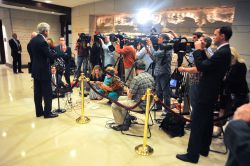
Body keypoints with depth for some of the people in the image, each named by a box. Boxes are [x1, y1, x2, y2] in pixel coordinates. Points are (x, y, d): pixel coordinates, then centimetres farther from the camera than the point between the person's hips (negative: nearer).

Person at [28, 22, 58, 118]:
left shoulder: (33, 40, 9)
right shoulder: (43, 42, -19)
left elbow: (31, 53, 15)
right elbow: (50, 56, -20)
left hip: (35, 70, 9)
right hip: (43, 71, -9)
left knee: (37, 92, 13)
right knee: (47, 92, 1)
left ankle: (39, 112, 23)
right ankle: (47, 113, 9)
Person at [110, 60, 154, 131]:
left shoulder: (136, 79, -22)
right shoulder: (150, 76, 5)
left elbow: (130, 96, -15)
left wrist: (127, 90, 6)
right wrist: (131, 90, 17)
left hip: (140, 105, -9)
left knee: (114, 105, 0)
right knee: (121, 99, 25)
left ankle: (120, 125, 12)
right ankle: (127, 119, 30)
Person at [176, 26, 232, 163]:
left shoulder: (222, 53, -20)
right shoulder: (224, 51, 12)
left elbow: (201, 66, -24)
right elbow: (207, 64, 13)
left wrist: (198, 50, -12)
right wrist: (202, 50, 5)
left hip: (206, 92, -10)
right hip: (211, 91, 11)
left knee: (196, 122, -5)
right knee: (206, 121, 17)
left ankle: (192, 154, 5)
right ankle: (203, 149, 31)